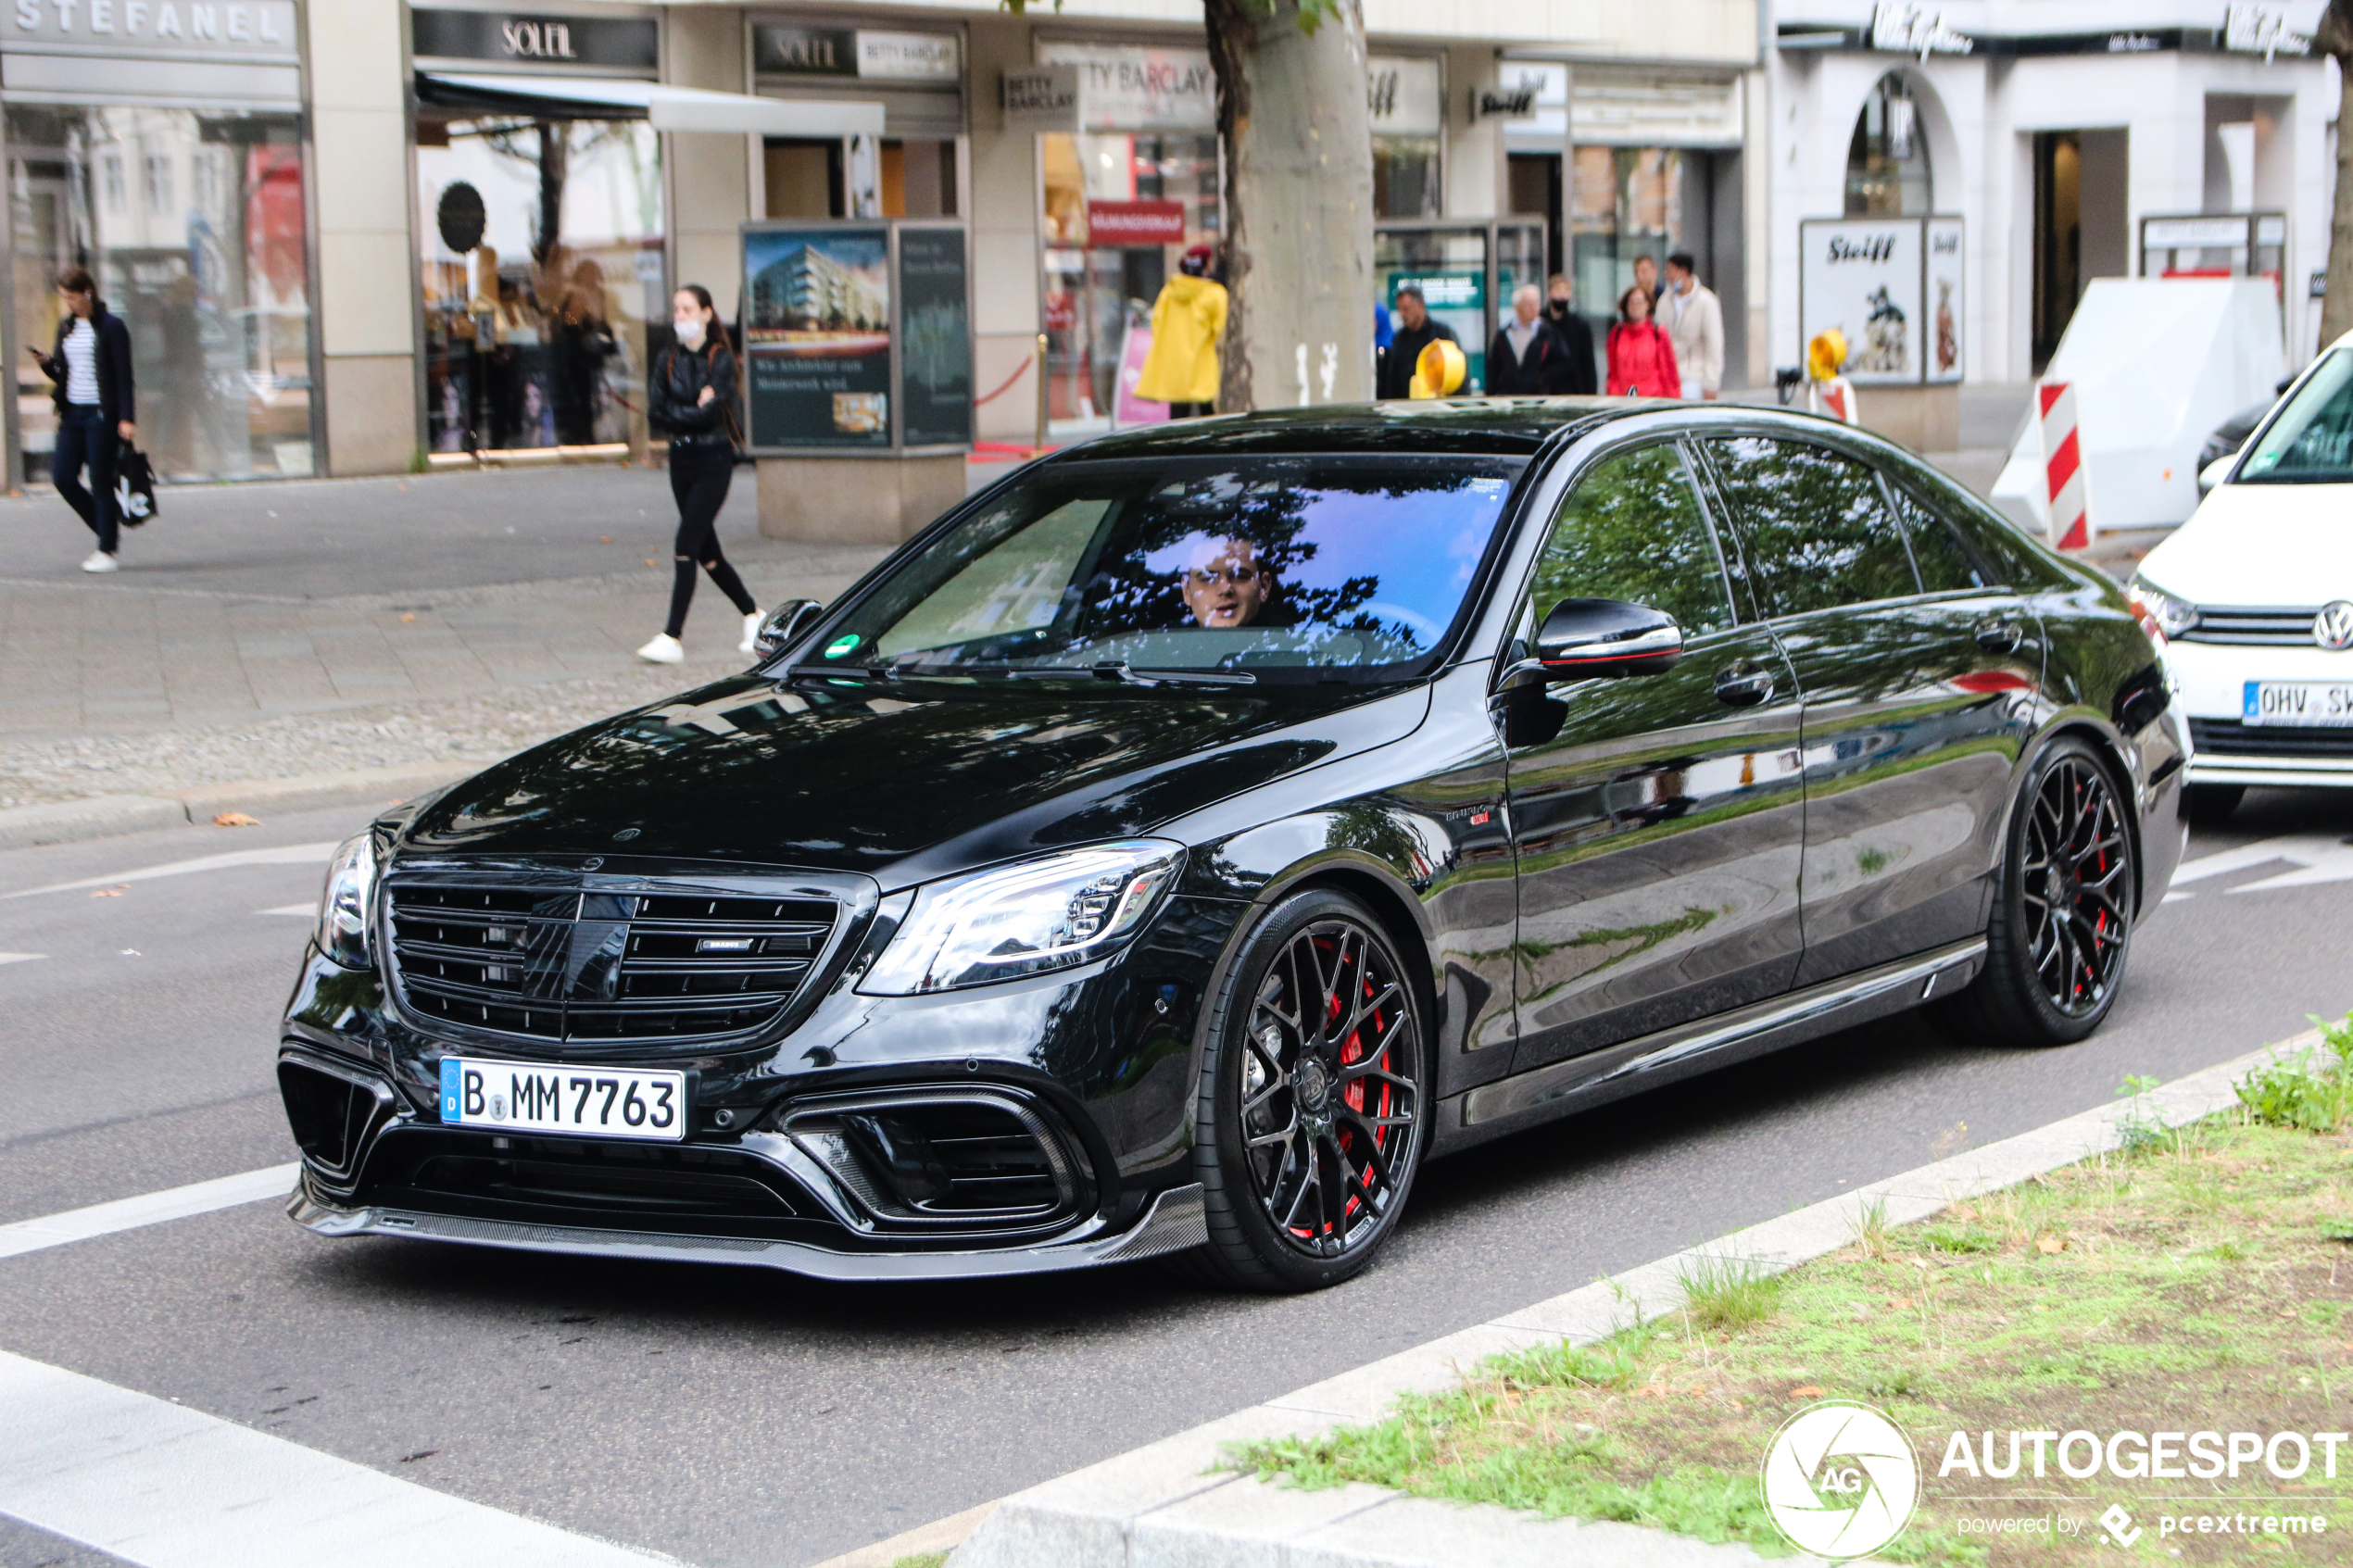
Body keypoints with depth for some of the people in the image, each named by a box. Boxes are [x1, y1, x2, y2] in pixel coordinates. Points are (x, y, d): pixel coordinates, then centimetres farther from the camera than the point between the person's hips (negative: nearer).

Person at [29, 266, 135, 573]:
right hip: (72, 412, 7)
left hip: (101, 413, -7)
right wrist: (46, 363, -4)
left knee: (101, 481, -5)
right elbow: (61, 373, 19)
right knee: (63, 476, 0)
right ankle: (109, 531, 18)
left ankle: (107, 552, 3)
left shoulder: (111, 326, -7)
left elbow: (123, 375, -9)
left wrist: (126, 418, -15)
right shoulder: (66, 327, 13)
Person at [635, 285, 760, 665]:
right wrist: (694, 411, -11)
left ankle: (672, 638, -16)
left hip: (714, 460, -6)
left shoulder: (721, 360, -6)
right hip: (681, 459, 6)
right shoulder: (669, 359, 8)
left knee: (687, 545, -14)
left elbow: (710, 412, -17)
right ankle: (753, 615, 28)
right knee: (707, 551, 11)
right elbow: (655, 410, -2)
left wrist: (674, 413, -5)